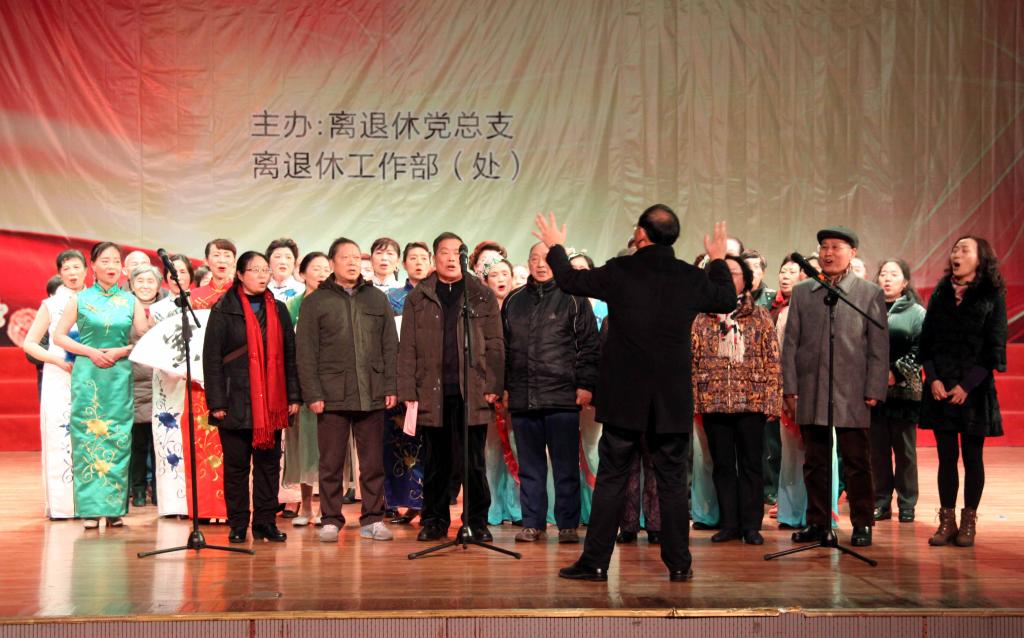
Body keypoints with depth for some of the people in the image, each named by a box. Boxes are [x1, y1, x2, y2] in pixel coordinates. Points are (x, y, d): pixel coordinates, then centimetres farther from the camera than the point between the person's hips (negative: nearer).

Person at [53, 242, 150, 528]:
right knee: (87, 436, -2)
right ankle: (90, 508, 4)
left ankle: (115, 507, 6)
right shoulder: (80, 299, 5)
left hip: (120, 376, 1)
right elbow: (59, 336, 4)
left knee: (118, 439, -1)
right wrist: (90, 352, -9)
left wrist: (122, 351, -10)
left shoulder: (130, 301, 8)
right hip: (87, 375, -1)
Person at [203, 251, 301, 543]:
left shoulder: (278, 310, 11)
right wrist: (217, 402, -9)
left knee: (269, 463, 5)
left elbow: (290, 354, 11)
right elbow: (211, 358, -3)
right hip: (237, 402, -3)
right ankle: (237, 526, 12)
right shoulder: (224, 310, 0)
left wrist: (293, 395, 4)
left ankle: (265, 522, 13)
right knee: (236, 464, 3)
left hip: (271, 402, 3)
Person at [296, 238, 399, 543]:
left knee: (373, 462, 6)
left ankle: (372, 519, 15)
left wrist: (391, 387, 3)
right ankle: (330, 521, 13)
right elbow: (306, 353, 0)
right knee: (331, 463, 3)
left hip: (372, 395, 2)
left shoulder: (378, 299, 12)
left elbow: (390, 346, 11)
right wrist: (312, 394, -7)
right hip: (332, 395, -2)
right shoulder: (315, 302, 4)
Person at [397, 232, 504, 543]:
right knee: (437, 462, 9)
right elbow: (407, 348, 5)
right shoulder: (418, 298, 10)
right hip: (432, 393, 1)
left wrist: (493, 386, -5)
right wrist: (408, 392, -3)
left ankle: (477, 521, 13)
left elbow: (495, 345, 4)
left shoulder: (483, 296, 8)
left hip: (472, 391, -1)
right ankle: (434, 521, 19)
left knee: (474, 463, 3)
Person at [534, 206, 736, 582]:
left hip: (624, 396, -1)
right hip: (673, 399, 1)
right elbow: (727, 300, 18)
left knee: (611, 478, 5)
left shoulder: (619, 272, -8)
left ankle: (595, 562, 8)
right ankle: (679, 563, 14)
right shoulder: (692, 278, -2)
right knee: (672, 480, 9)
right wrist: (718, 260, 33)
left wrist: (555, 247, 23)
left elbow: (570, 281, 6)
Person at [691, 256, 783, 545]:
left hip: (751, 402, -1)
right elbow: (692, 360, 6)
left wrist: (772, 401, -5)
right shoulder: (703, 318, 8)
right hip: (714, 402, 2)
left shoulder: (761, 316, 5)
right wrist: (692, 399, -2)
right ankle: (729, 524, 16)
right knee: (722, 465, 7)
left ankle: (751, 525, 11)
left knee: (751, 465, 3)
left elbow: (772, 361, 2)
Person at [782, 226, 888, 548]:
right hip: (810, 394, 3)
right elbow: (791, 343, 9)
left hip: (851, 396, -2)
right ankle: (817, 522, 19)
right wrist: (790, 389, 3)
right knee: (815, 463, 9)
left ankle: (862, 524, 14)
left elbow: (879, 348, 1)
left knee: (856, 463, 3)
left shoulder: (870, 294, 4)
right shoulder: (801, 292, 11)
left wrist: (873, 392, -6)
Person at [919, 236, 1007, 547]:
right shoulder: (940, 293, 9)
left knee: (972, 457, 4)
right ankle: (946, 521, 12)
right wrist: (933, 378, -6)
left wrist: (966, 385, -12)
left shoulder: (992, 296, -1)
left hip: (974, 390, -3)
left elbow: (994, 349, -5)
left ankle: (968, 522, 13)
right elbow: (926, 340, 7)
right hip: (940, 389, 3)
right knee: (946, 457, 5)